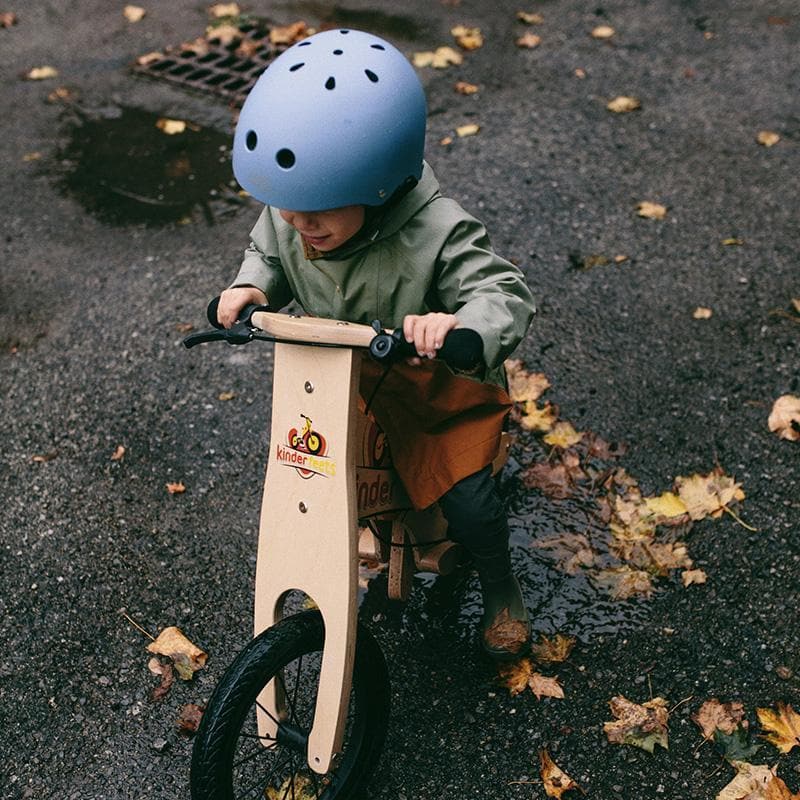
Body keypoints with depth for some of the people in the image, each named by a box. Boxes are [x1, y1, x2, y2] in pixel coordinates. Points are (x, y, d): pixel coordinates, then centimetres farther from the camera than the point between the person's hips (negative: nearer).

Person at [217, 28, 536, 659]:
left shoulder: (436, 234, -32)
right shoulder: (286, 217, -15)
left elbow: (506, 293, -34)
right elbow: (269, 255, 6)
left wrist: (460, 325, -56)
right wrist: (252, 287, -16)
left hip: (435, 387, -5)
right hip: (336, 378, 5)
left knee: (467, 498, -11)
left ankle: (500, 588, 23)